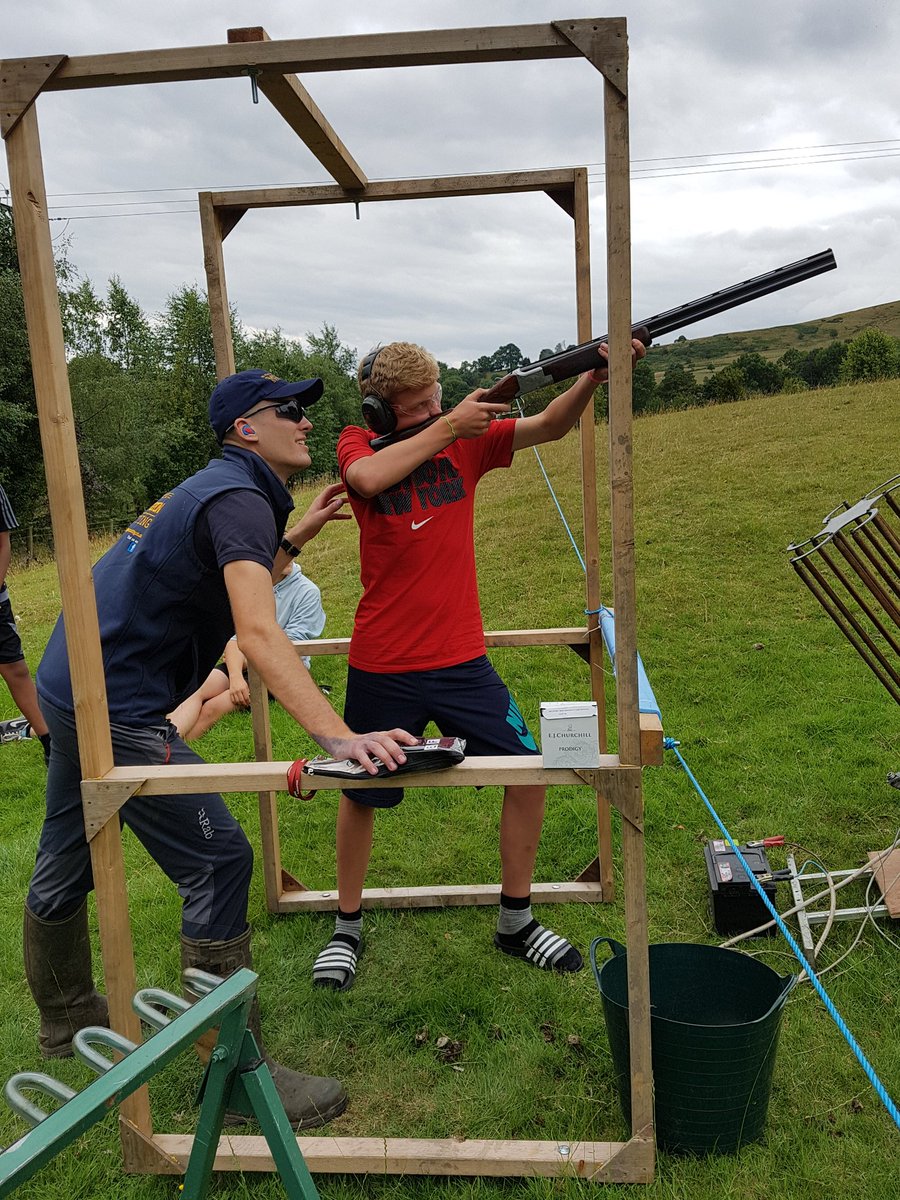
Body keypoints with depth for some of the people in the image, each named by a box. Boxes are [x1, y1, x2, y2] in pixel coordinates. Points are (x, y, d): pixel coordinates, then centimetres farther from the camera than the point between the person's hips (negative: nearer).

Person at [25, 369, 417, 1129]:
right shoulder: (239, 498, -17)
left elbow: (231, 585, 25)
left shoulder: (213, 490, 14)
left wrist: (295, 538, 20)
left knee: (66, 861, 23)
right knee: (218, 863, -8)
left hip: (69, 688, 11)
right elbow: (258, 634, -33)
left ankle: (66, 1017, 45)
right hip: (116, 709, -11)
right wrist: (337, 735, -43)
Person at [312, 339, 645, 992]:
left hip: (462, 659, 2)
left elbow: (548, 426, -10)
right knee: (361, 793, 13)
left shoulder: (465, 437, 0)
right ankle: (348, 928, 35)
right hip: (382, 668, -2)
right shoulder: (359, 446, -6)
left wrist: (594, 375, -27)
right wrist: (447, 426, -25)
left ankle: (516, 921, 23)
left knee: (530, 772, 2)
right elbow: (369, 478, -30)